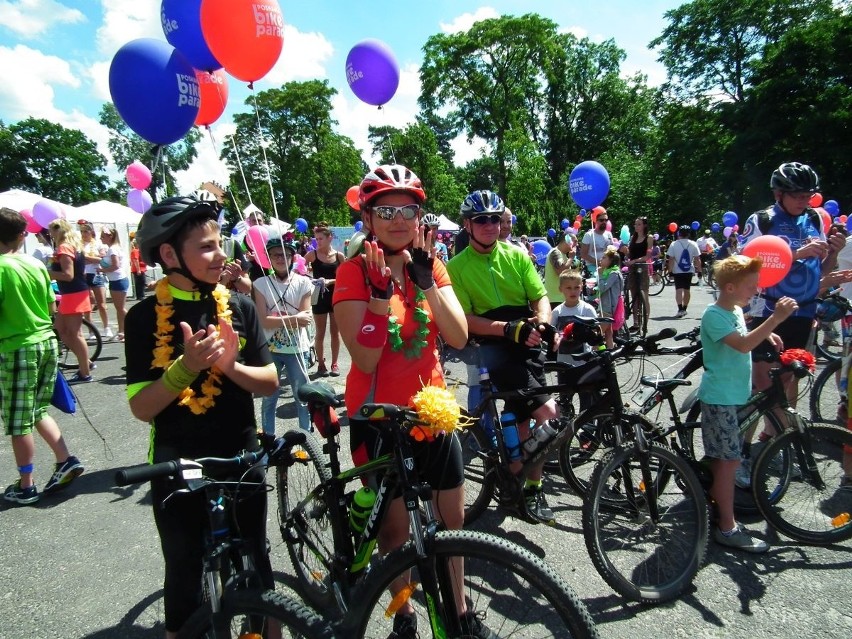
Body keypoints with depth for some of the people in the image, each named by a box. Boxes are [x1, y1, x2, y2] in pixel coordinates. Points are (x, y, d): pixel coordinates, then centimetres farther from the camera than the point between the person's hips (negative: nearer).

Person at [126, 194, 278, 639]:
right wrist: (186, 366, -28)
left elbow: (270, 382, -4)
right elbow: (142, 408, -11)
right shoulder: (146, 316, -9)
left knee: (255, 565, 16)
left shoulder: (238, 307, -3)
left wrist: (230, 366, -23)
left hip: (240, 461, 2)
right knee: (184, 573, 16)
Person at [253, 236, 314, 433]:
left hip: (297, 349, 0)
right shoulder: (261, 283, -2)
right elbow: (263, 321, -11)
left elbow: (305, 317, -8)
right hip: (270, 349, 1)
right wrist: (293, 318, -20)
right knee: (269, 398, 12)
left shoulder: (303, 282, -1)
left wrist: (277, 318, -18)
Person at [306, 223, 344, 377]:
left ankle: (334, 363, 18)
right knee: (320, 332, 6)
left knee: (335, 331, 8)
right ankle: (321, 364, 16)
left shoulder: (339, 256, -1)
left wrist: (330, 281, -16)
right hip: (320, 297, -1)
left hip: (336, 296, 1)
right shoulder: (312, 254, -4)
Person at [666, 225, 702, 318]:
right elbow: (697, 259, -1)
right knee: (687, 289, 14)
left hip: (677, 271, -3)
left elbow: (671, 259, -9)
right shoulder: (693, 244, 0)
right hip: (689, 271, 3)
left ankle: (680, 309, -21)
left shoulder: (674, 244, -6)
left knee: (678, 289, -7)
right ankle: (684, 309, 23)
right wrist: (699, 271, 4)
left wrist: (670, 271, -5)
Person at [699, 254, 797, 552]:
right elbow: (742, 345, -33)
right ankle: (727, 528, 2)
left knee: (721, 458, 18)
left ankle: (714, 503, 31)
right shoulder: (714, 315, -19)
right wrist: (775, 318, -38)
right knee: (730, 460, -6)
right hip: (719, 397, -9)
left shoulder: (736, 310, 9)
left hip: (733, 394, 9)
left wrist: (766, 333, 11)